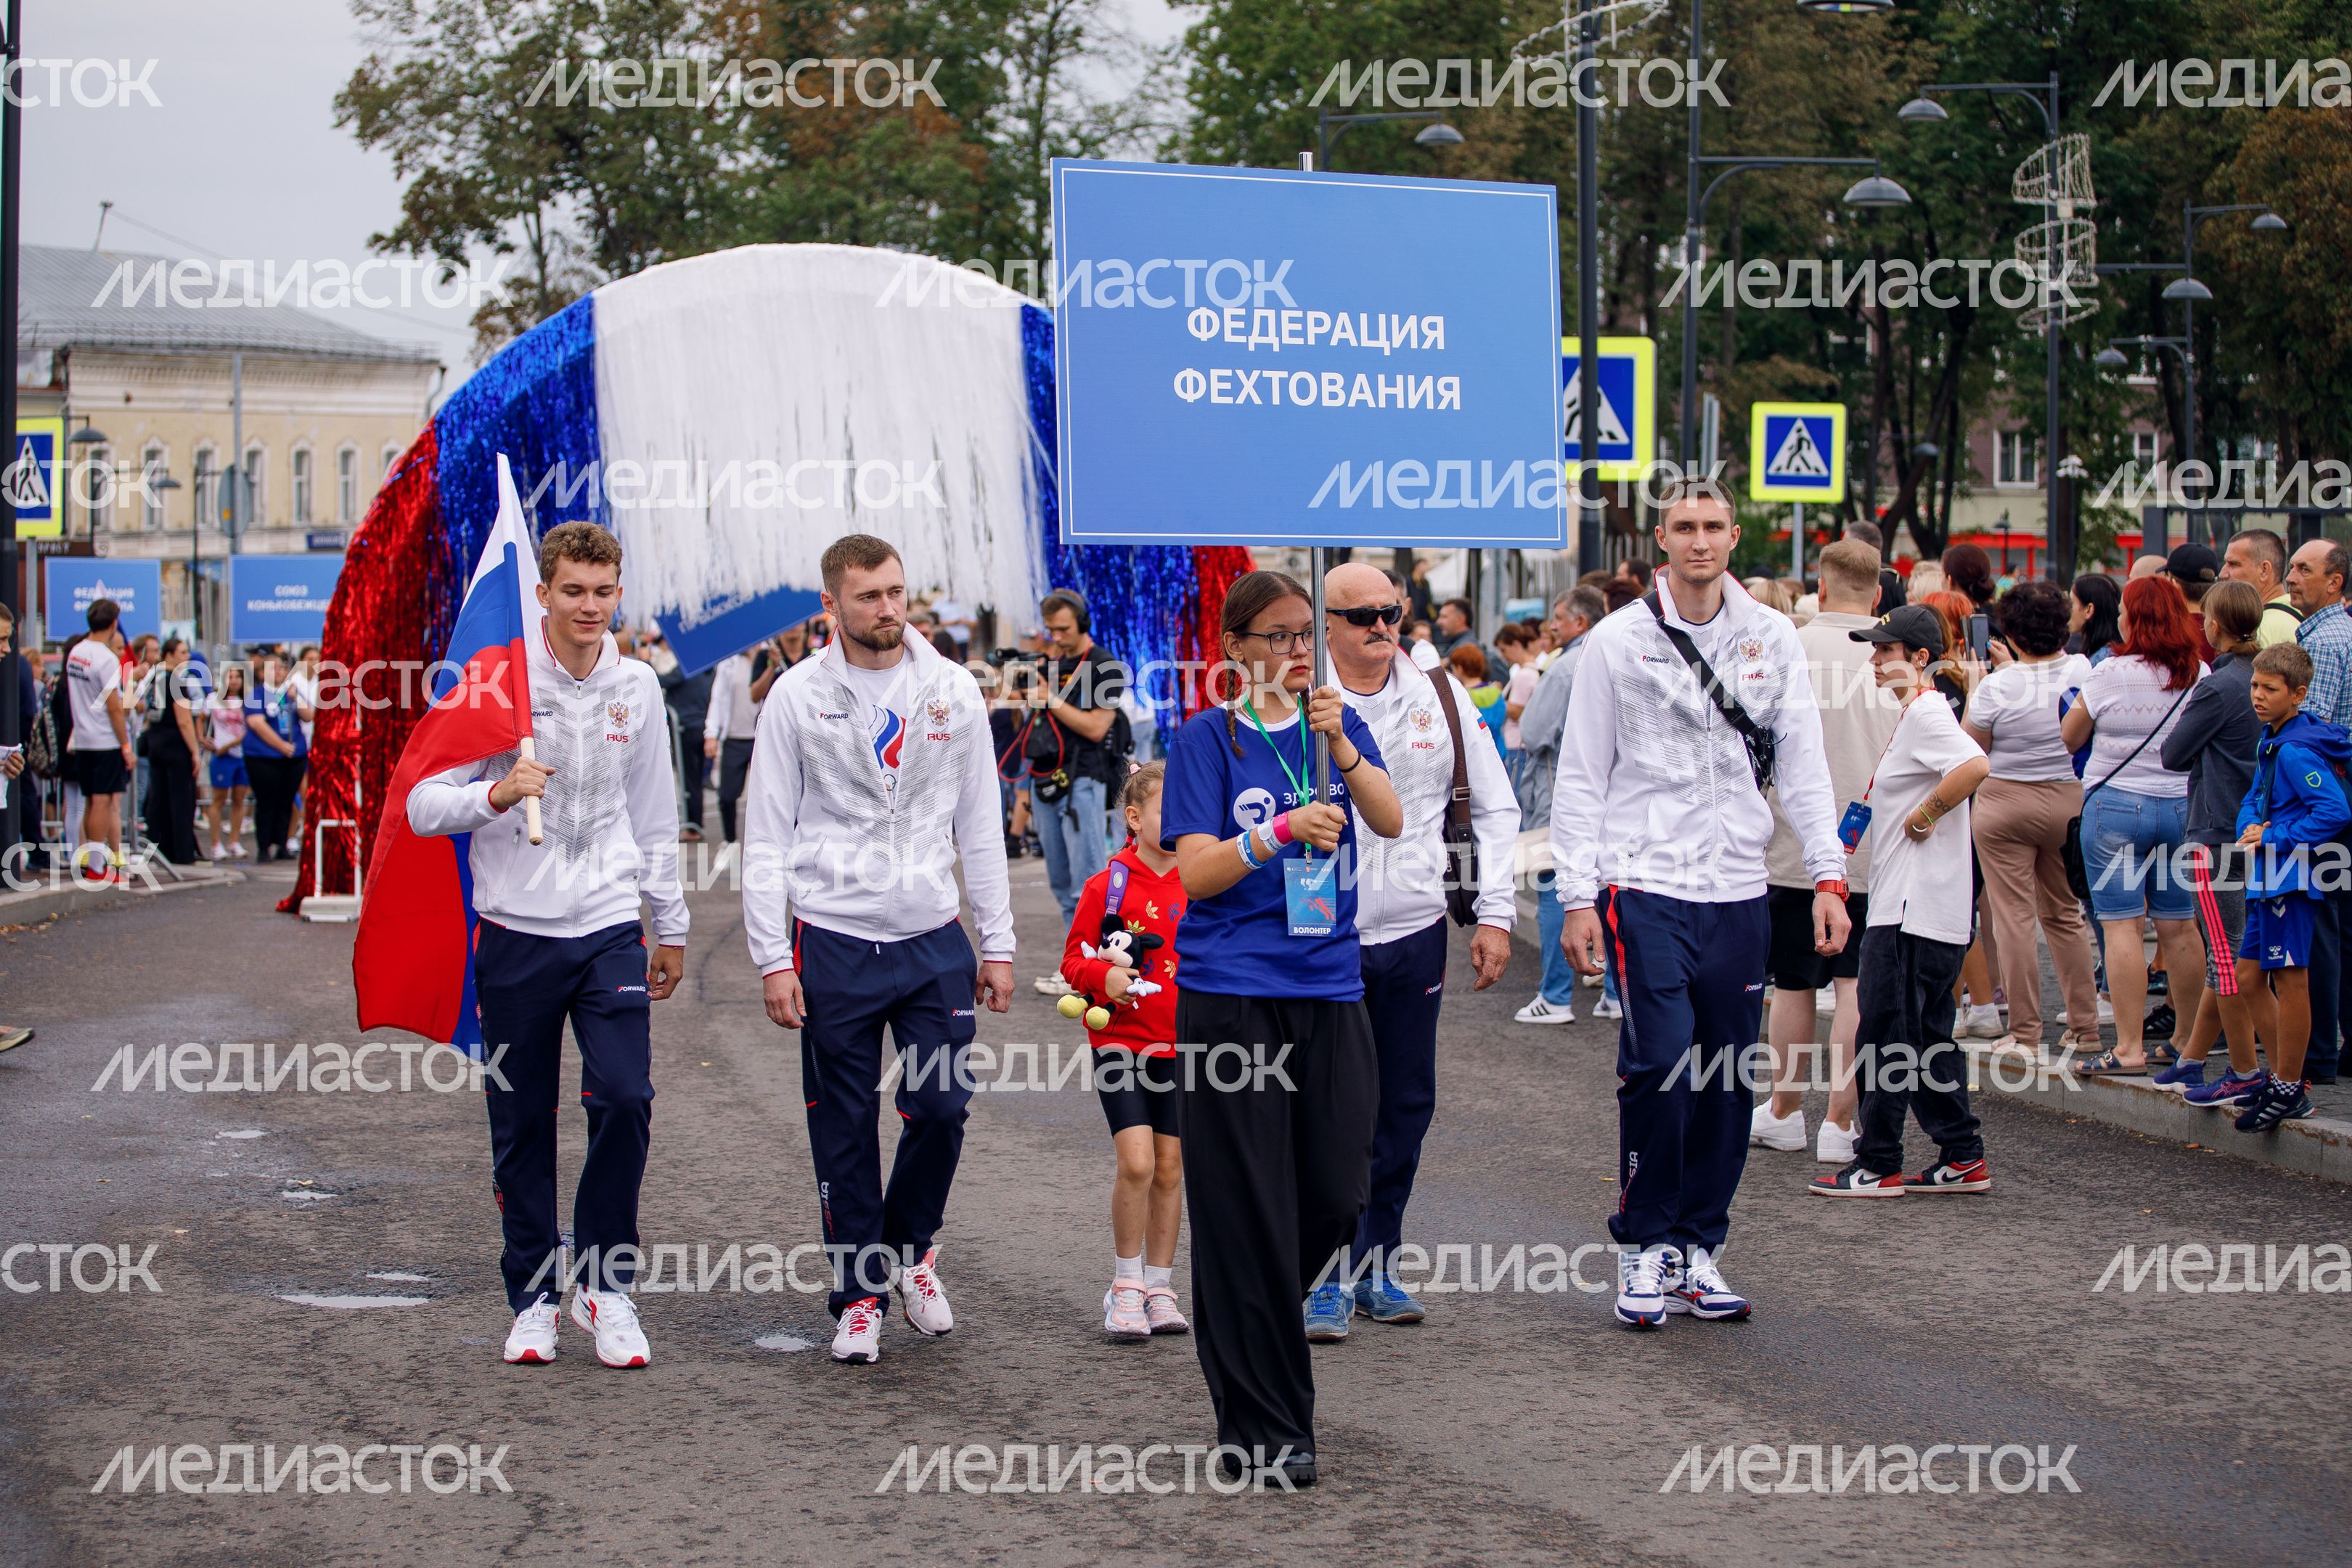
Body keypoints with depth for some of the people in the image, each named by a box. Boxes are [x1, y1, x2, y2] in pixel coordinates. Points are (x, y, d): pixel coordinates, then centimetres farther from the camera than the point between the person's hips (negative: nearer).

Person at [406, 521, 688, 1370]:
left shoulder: (637, 687, 7)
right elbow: (424, 804, -6)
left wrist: (671, 927, 21)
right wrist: (497, 794, -25)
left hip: (609, 930, 2)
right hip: (516, 934, -2)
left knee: (625, 1099, -12)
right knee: (522, 1125, 4)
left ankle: (606, 1284, 3)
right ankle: (534, 1295, 18)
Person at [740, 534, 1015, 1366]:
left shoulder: (953, 689, 5)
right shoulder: (798, 696, -1)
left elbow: (980, 824, 10)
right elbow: (766, 835, 0)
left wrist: (999, 942, 6)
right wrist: (772, 958, -6)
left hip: (934, 939, 2)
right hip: (833, 944, -2)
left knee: (942, 1107, -4)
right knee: (844, 1128, 3)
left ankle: (911, 1247, 23)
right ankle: (859, 1294, 15)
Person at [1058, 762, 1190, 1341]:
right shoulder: (1107, 885, -5)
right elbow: (1074, 958, -1)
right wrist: (1103, 977, -20)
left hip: (1182, 1046, 4)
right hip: (1121, 1040, -4)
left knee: (1170, 1168, 8)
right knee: (1136, 1162, -14)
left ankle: (1159, 1289, 19)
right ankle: (1125, 1285, 0)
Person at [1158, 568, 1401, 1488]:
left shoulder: (1336, 726, 10)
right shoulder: (1208, 738, -1)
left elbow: (1392, 821, -4)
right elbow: (1195, 873, -8)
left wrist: (1340, 744, -19)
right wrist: (1280, 832, -22)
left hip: (1329, 994, 4)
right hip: (1231, 996, -4)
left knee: (1337, 1199, 4)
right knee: (1250, 1214, -2)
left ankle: (1242, 1326, 33)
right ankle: (1263, 1425, 6)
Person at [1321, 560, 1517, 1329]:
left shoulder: (1441, 697, 6)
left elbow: (1495, 807, 13)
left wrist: (1495, 913, 5)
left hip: (1415, 932, 4)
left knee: (1406, 1107, 8)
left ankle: (1378, 1263, 20)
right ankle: (1329, 1272, 5)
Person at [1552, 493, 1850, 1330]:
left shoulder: (1772, 638, 8)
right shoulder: (1619, 640, 1)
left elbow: (1804, 764, 8)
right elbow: (1581, 777, 2)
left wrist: (1828, 876, -1)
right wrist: (1578, 897, -5)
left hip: (1738, 891, 3)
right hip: (1645, 887, -3)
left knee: (1727, 1078, 4)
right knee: (1659, 1065, -12)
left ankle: (1698, 1246, 17)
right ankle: (1643, 1244, 3)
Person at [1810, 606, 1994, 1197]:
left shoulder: (1926, 714, -15)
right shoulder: (1914, 714, 17)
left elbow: (1975, 766, -32)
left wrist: (1924, 815, -21)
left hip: (1915, 908, -11)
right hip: (1905, 903, 11)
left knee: (1886, 1032, -6)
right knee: (1927, 1037, 14)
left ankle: (1877, 1165, -1)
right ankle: (1963, 1158, 17)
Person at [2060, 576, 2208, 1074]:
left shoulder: (2110, 675, -11)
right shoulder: (2201, 675, 1)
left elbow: (2067, 738, 1)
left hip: (2116, 804, -5)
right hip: (2182, 807, 5)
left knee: (2122, 925, -4)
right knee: (2178, 928, 12)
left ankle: (2129, 1048, -8)